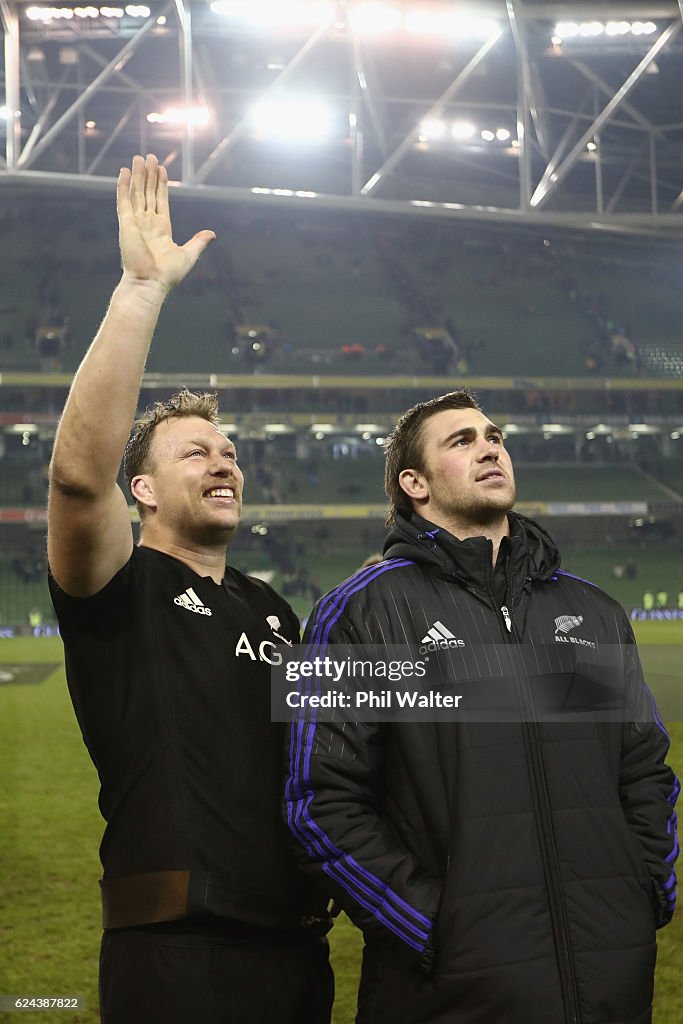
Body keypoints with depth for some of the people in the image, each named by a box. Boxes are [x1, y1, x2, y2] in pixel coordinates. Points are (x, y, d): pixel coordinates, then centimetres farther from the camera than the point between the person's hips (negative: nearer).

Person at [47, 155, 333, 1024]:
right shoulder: (122, 592, -4)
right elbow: (78, 471, -24)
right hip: (178, 950, -7)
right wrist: (143, 287, -27)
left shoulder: (270, 612, 19)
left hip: (295, 943, 7)